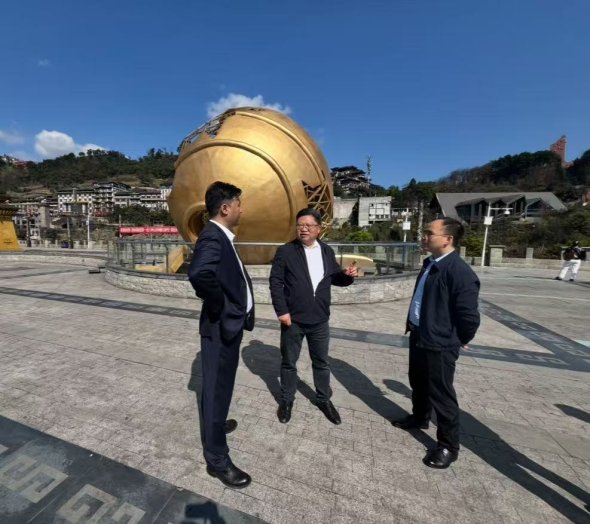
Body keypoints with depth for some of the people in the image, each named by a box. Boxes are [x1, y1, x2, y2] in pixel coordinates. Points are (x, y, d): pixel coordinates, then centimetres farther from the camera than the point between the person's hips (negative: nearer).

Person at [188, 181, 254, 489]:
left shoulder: (222, 237, 10)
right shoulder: (212, 237, -23)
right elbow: (199, 274, -41)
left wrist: (233, 306, 6)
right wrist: (220, 304, -25)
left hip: (231, 325, 10)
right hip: (221, 327, -10)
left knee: (219, 386, 27)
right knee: (217, 389, 7)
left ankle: (214, 425, 51)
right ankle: (217, 458, 26)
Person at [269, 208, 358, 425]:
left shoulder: (327, 251, 4)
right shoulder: (285, 251, -8)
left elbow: (335, 278, 10)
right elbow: (275, 282, -9)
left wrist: (347, 275, -12)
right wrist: (281, 311, -15)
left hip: (319, 320, 3)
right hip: (293, 318, -3)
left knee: (321, 362, 18)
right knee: (289, 362, 15)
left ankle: (324, 399, 40)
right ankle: (286, 400, 37)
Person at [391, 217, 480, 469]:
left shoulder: (460, 272, -25)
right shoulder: (430, 264, 4)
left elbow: (469, 317, -21)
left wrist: (456, 341, -6)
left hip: (439, 344, -9)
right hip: (418, 336, 9)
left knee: (441, 394, 9)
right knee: (418, 382, 26)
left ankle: (448, 445, 31)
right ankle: (419, 418, 51)